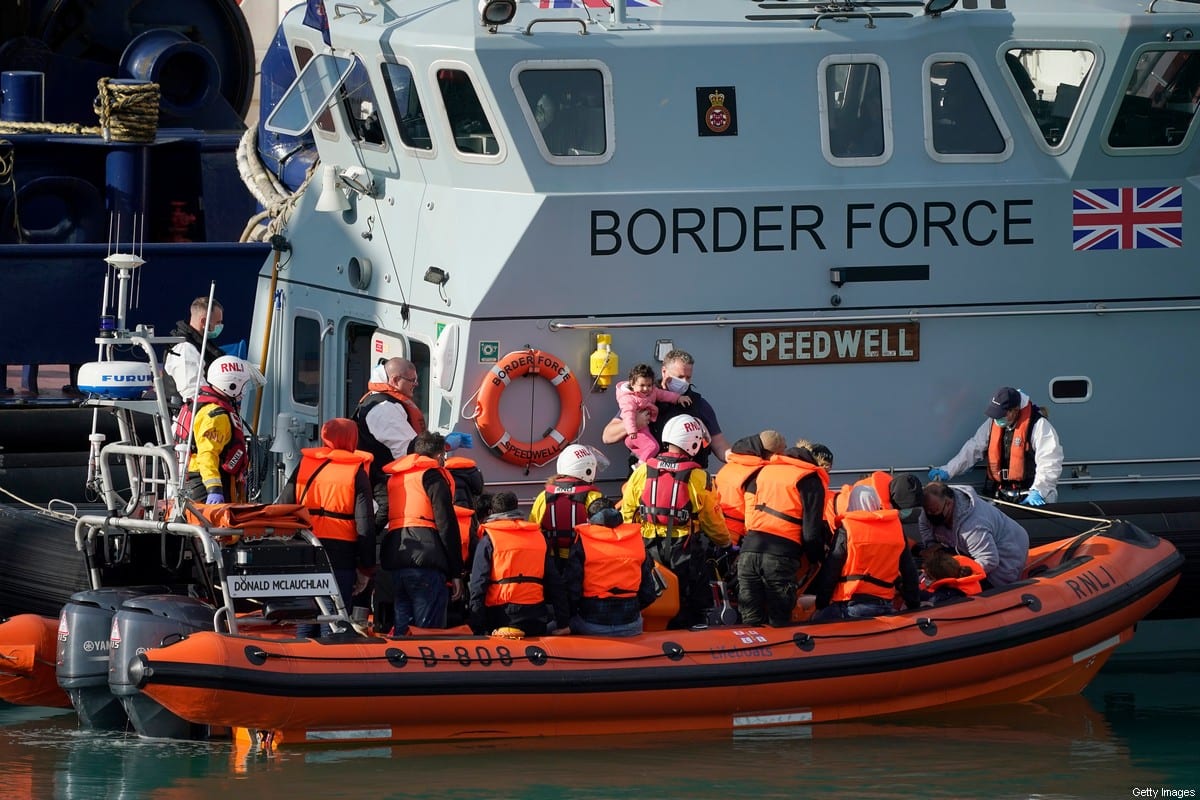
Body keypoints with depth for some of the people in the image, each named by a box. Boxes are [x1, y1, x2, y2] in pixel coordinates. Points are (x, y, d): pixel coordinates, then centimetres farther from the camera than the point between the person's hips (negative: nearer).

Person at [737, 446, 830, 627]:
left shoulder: (762, 472, 24)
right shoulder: (811, 481, 7)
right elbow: (811, 531, 1)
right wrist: (816, 557, 15)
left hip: (749, 550, 4)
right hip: (781, 556, -4)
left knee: (751, 621, 6)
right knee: (779, 624, -1)